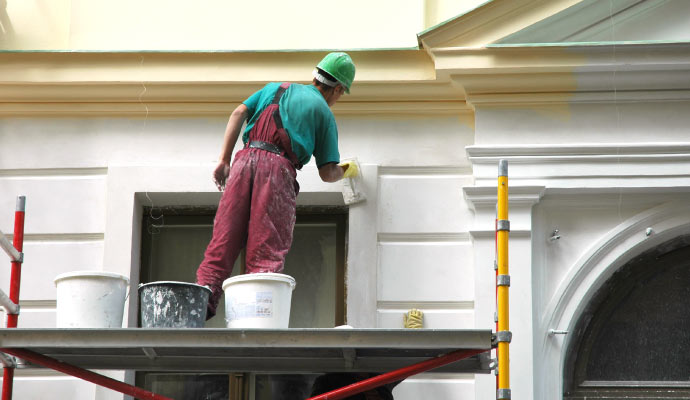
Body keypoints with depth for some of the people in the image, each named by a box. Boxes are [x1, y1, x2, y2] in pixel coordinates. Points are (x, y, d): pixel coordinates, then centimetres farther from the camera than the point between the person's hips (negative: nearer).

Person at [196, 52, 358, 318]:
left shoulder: (275, 89, 28)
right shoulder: (324, 113, 18)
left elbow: (238, 113, 12)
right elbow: (327, 174, 12)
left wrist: (224, 160, 9)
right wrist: (345, 171, 35)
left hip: (246, 158, 3)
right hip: (279, 168, -3)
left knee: (224, 240, 0)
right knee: (266, 251, -6)